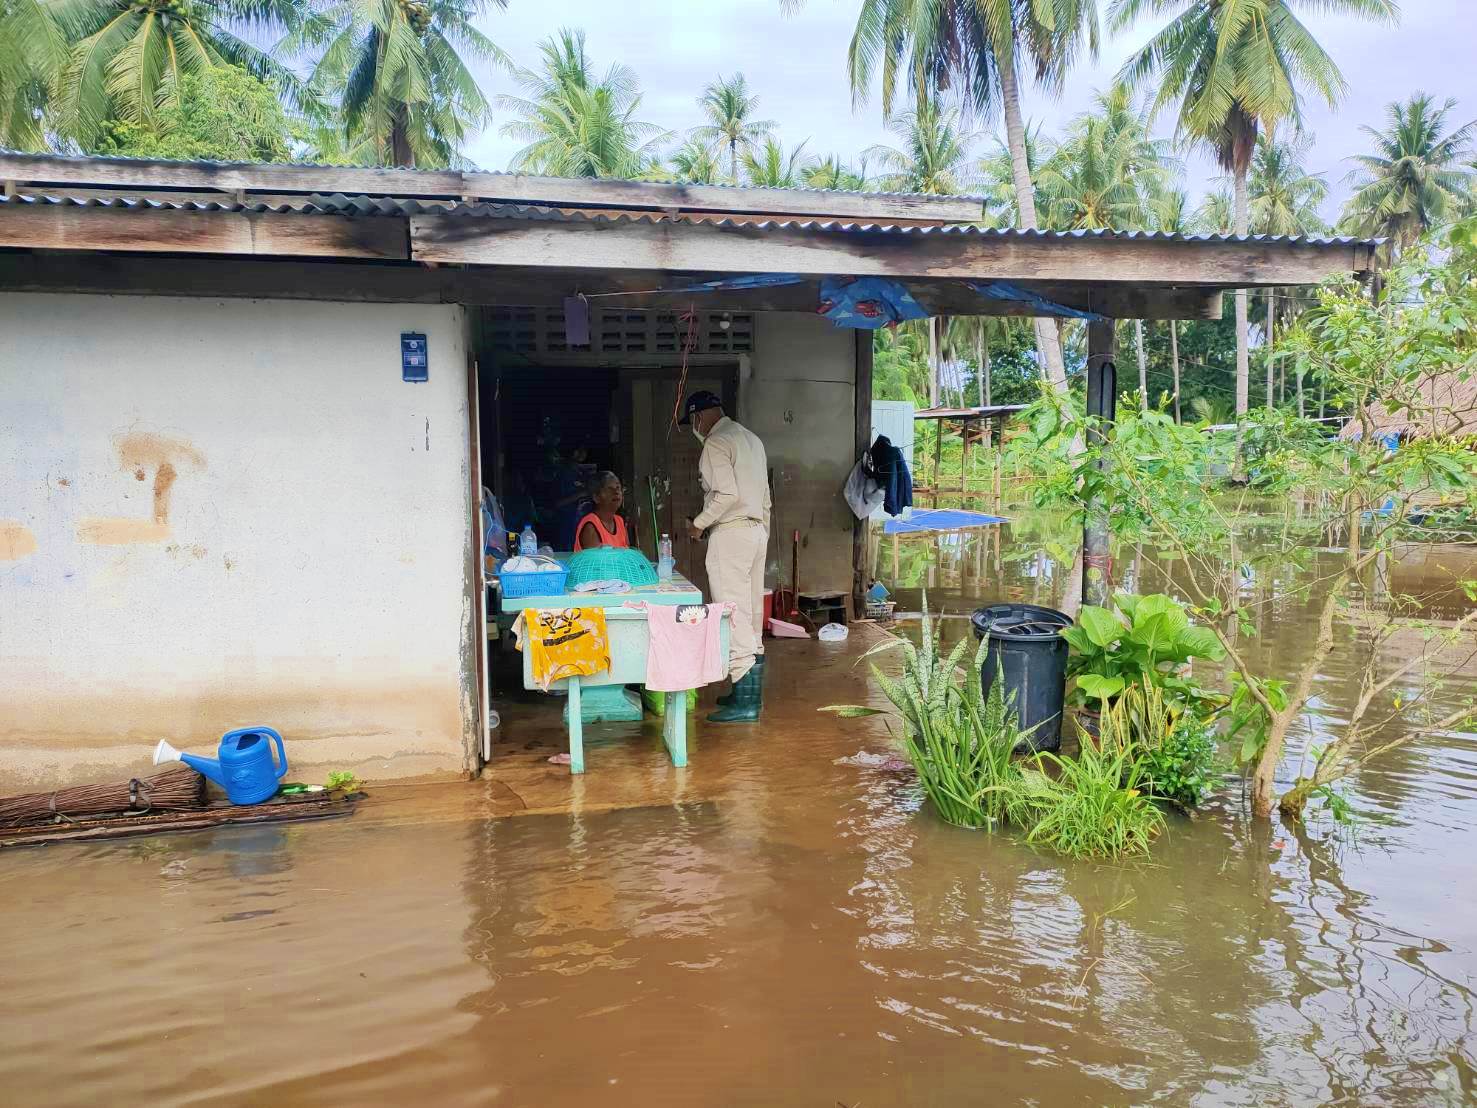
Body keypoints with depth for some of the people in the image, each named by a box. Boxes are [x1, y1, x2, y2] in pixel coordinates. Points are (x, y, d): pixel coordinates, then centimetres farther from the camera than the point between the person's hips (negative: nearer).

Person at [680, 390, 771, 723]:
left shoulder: (715, 444, -12)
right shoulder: (750, 438, 17)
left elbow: (727, 494, -22)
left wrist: (699, 524, -10)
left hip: (730, 532, -9)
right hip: (757, 530, 9)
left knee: (733, 612, -8)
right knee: (752, 611, 12)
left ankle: (745, 702, -8)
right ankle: (751, 692, 20)